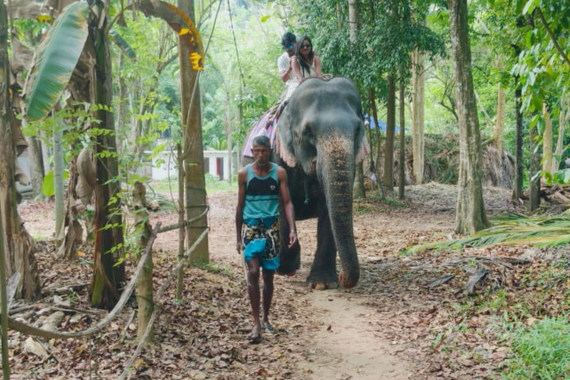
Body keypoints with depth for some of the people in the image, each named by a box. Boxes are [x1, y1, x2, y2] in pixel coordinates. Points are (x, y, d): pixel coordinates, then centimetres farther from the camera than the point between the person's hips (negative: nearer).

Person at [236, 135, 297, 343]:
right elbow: (240, 206, 7)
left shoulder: (279, 173, 1)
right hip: (251, 226, -1)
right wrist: (238, 237, 8)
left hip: (272, 226, 1)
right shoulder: (244, 174, 0)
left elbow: (287, 202, 1)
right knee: (253, 272, -14)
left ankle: (265, 318, 26)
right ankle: (256, 323, -10)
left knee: (268, 275, 9)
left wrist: (292, 229, -12)